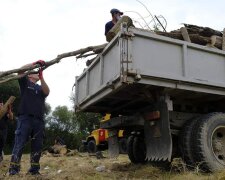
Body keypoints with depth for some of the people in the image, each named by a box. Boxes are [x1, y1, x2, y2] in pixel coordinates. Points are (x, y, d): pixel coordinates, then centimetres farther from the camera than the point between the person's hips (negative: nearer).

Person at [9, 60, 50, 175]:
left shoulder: (40, 88, 22)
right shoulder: (25, 83, 14)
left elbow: (47, 92, -2)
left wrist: (41, 77, -15)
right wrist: (35, 64, -12)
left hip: (39, 120, 4)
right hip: (25, 118, -4)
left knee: (37, 146, 3)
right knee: (19, 145, -9)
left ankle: (34, 170, 9)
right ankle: (13, 170, -7)